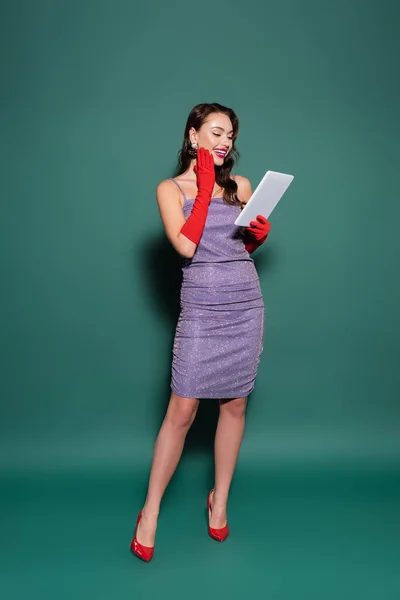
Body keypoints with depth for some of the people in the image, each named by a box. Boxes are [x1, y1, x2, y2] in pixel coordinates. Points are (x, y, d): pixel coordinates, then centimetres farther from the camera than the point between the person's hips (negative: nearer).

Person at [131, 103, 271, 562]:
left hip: (246, 304, 4)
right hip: (201, 307, -3)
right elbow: (186, 246, -15)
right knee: (181, 410, -4)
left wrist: (260, 234, -1)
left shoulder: (240, 186, 10)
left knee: (234, 404, 9)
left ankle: (219, 499, 29)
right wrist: (204, 188, -10)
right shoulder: (171, 189, 1)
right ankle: (150, 513, 14)